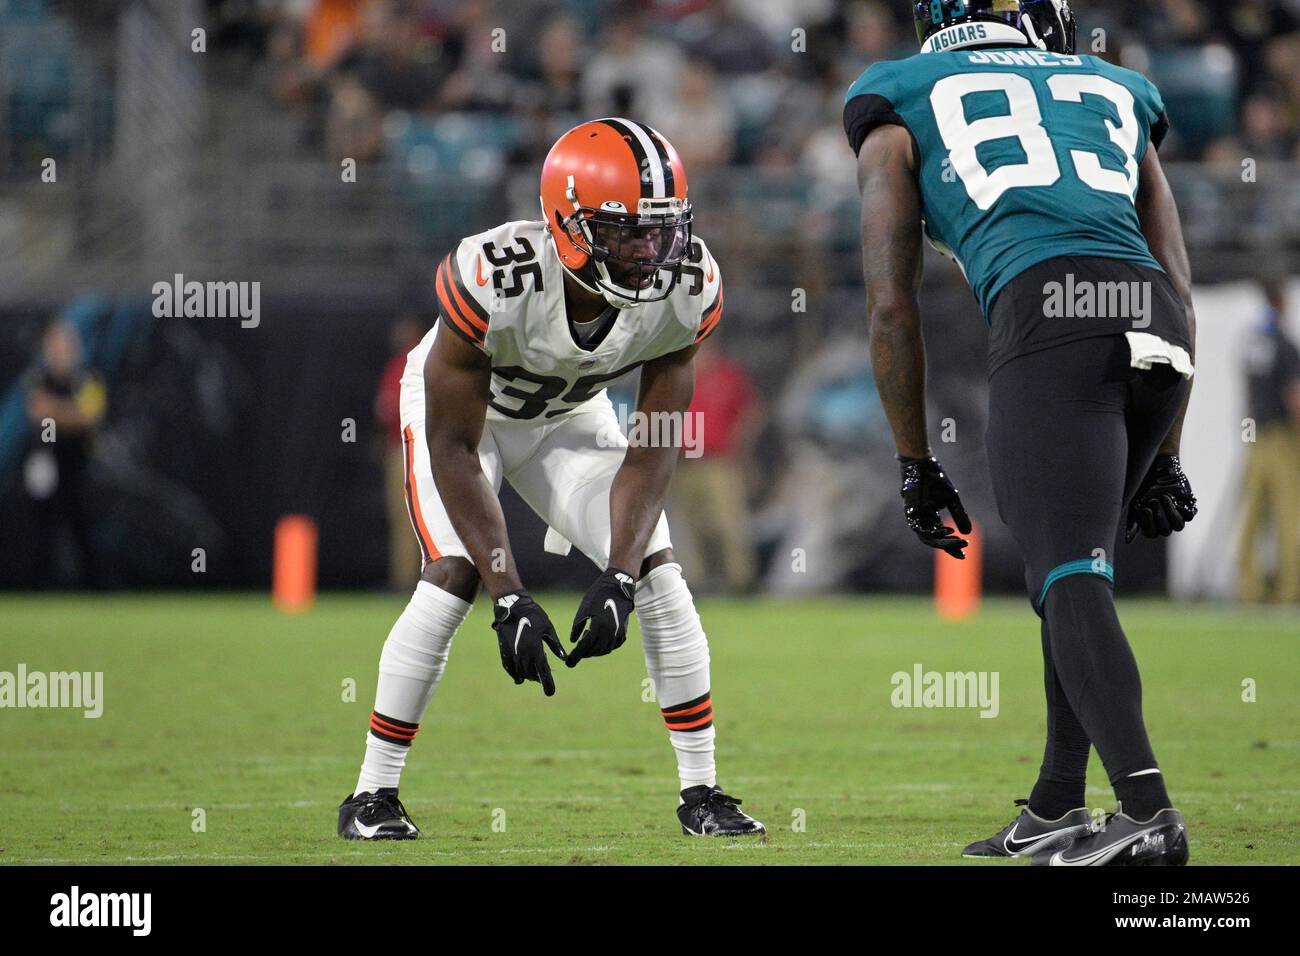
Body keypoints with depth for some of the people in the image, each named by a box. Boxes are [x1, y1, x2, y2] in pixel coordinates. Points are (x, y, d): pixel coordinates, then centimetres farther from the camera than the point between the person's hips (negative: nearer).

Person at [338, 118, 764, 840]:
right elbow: (453, 448, -32)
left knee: (657, 571, -9)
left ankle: (703, 791, 2)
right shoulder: (494, 281, -41)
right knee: (456, 576, -22)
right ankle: (373, 794, -11)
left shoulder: (687, 289, -29)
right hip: (457, 409, -4)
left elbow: (651, 452, -19)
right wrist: (511, 599, -35)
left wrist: (617, 579, -31)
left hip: (568, 417, 4)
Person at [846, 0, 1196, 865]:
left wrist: (916, 466, 22)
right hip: (1155, 324, 5)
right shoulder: (1113, 96, 31)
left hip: (1044, 317, -5)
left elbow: (892, 308, 15)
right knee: (1075, 562, 21)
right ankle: (1056, 808, 22)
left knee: (1071, 579, -10)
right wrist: (1164, 458, 30)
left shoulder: (905, 111, 22)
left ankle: (1147, 810, -26)